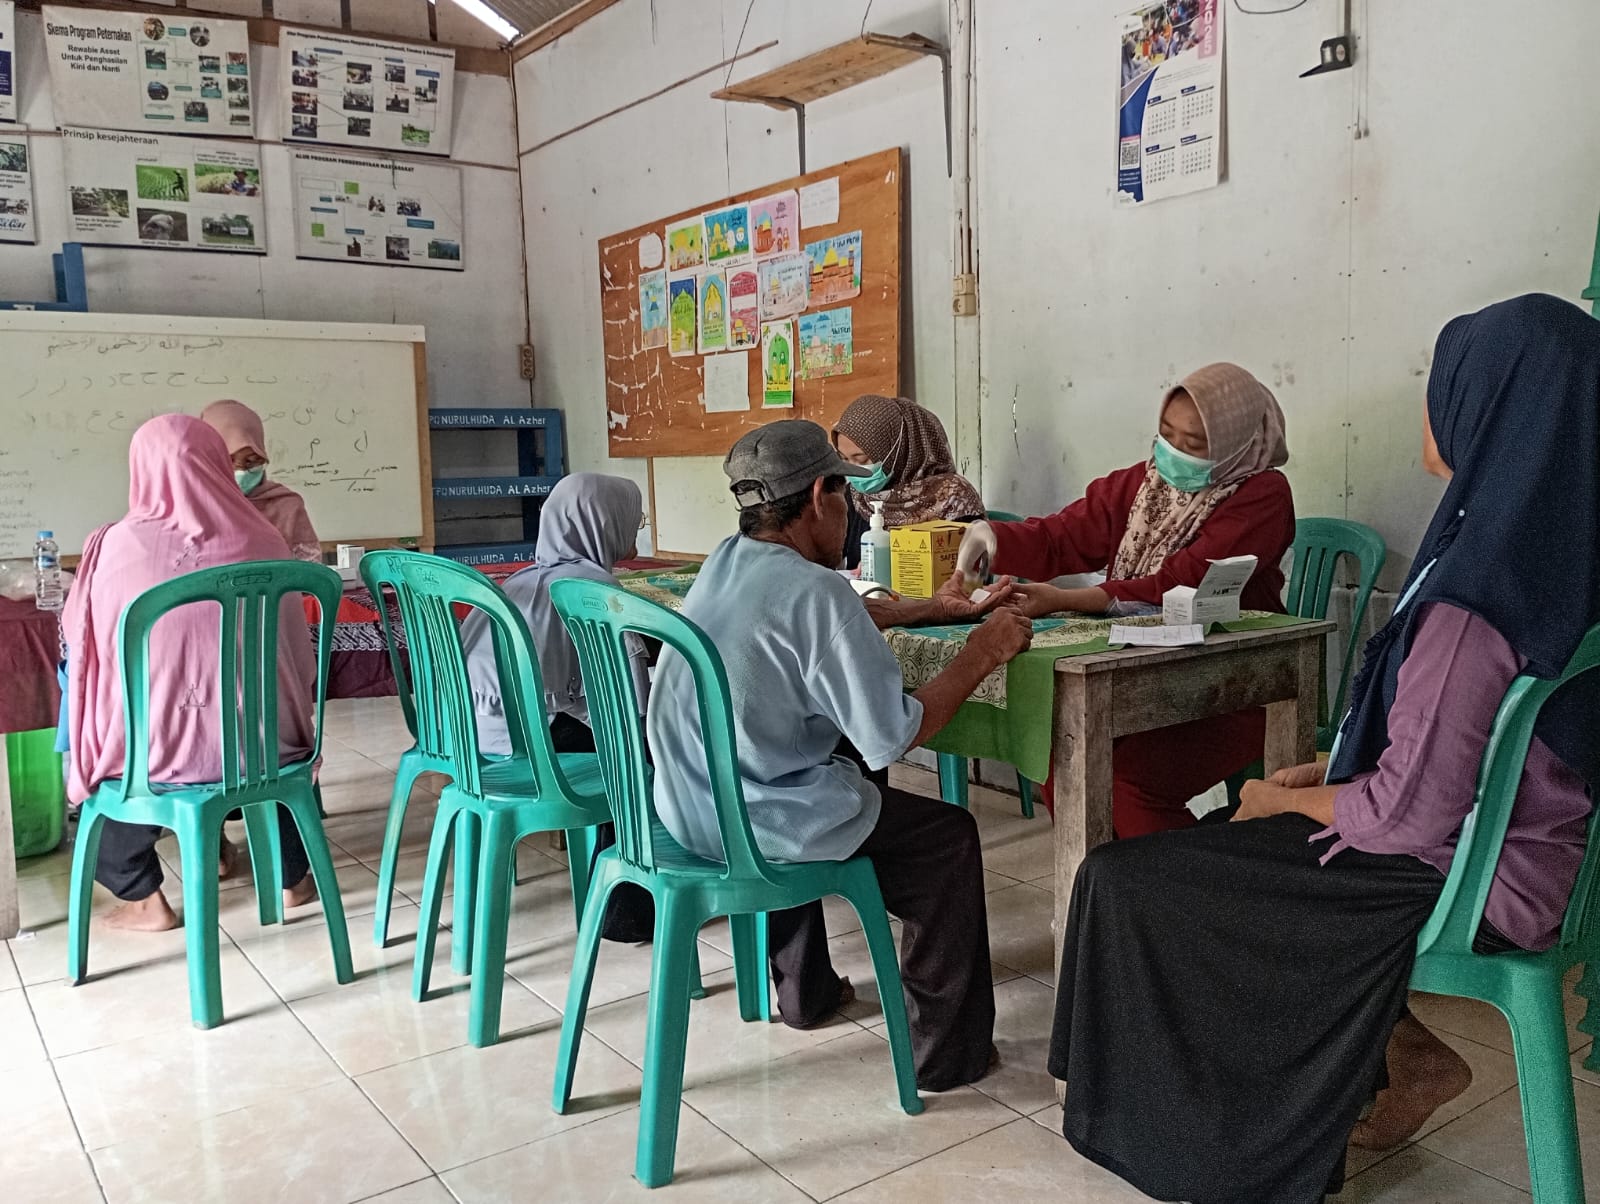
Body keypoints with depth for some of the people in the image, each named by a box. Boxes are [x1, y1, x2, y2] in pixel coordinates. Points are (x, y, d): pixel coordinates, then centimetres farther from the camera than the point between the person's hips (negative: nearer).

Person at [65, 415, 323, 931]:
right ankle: (294, 878, 39)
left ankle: (145, 899, 28)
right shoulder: (263, 542, -6)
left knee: (94, 762, 31)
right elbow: (298, 654, 5)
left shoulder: (115, 547, -10)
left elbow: (77, 633, 9)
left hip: (154, 751, -1)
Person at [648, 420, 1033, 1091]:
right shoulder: (813, 590, -22)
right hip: (754, 826, -8)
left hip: (685, 806, 8)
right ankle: (946, 1053, 19)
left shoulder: (724, 563, 3)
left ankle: (806, 990, 47)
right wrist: (981, 656, -8)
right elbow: (893, 739, -20)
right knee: (949, 838, 9)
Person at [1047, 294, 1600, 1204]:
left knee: (1127, 879, -1)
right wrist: (1330, 773, 8)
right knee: (1217, 846, 24)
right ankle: (1410, 1056, 24)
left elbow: (1411, 813, -26)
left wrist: (1288, 799, -7)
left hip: (1459, 881, -9)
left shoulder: (1475, 598, -30)